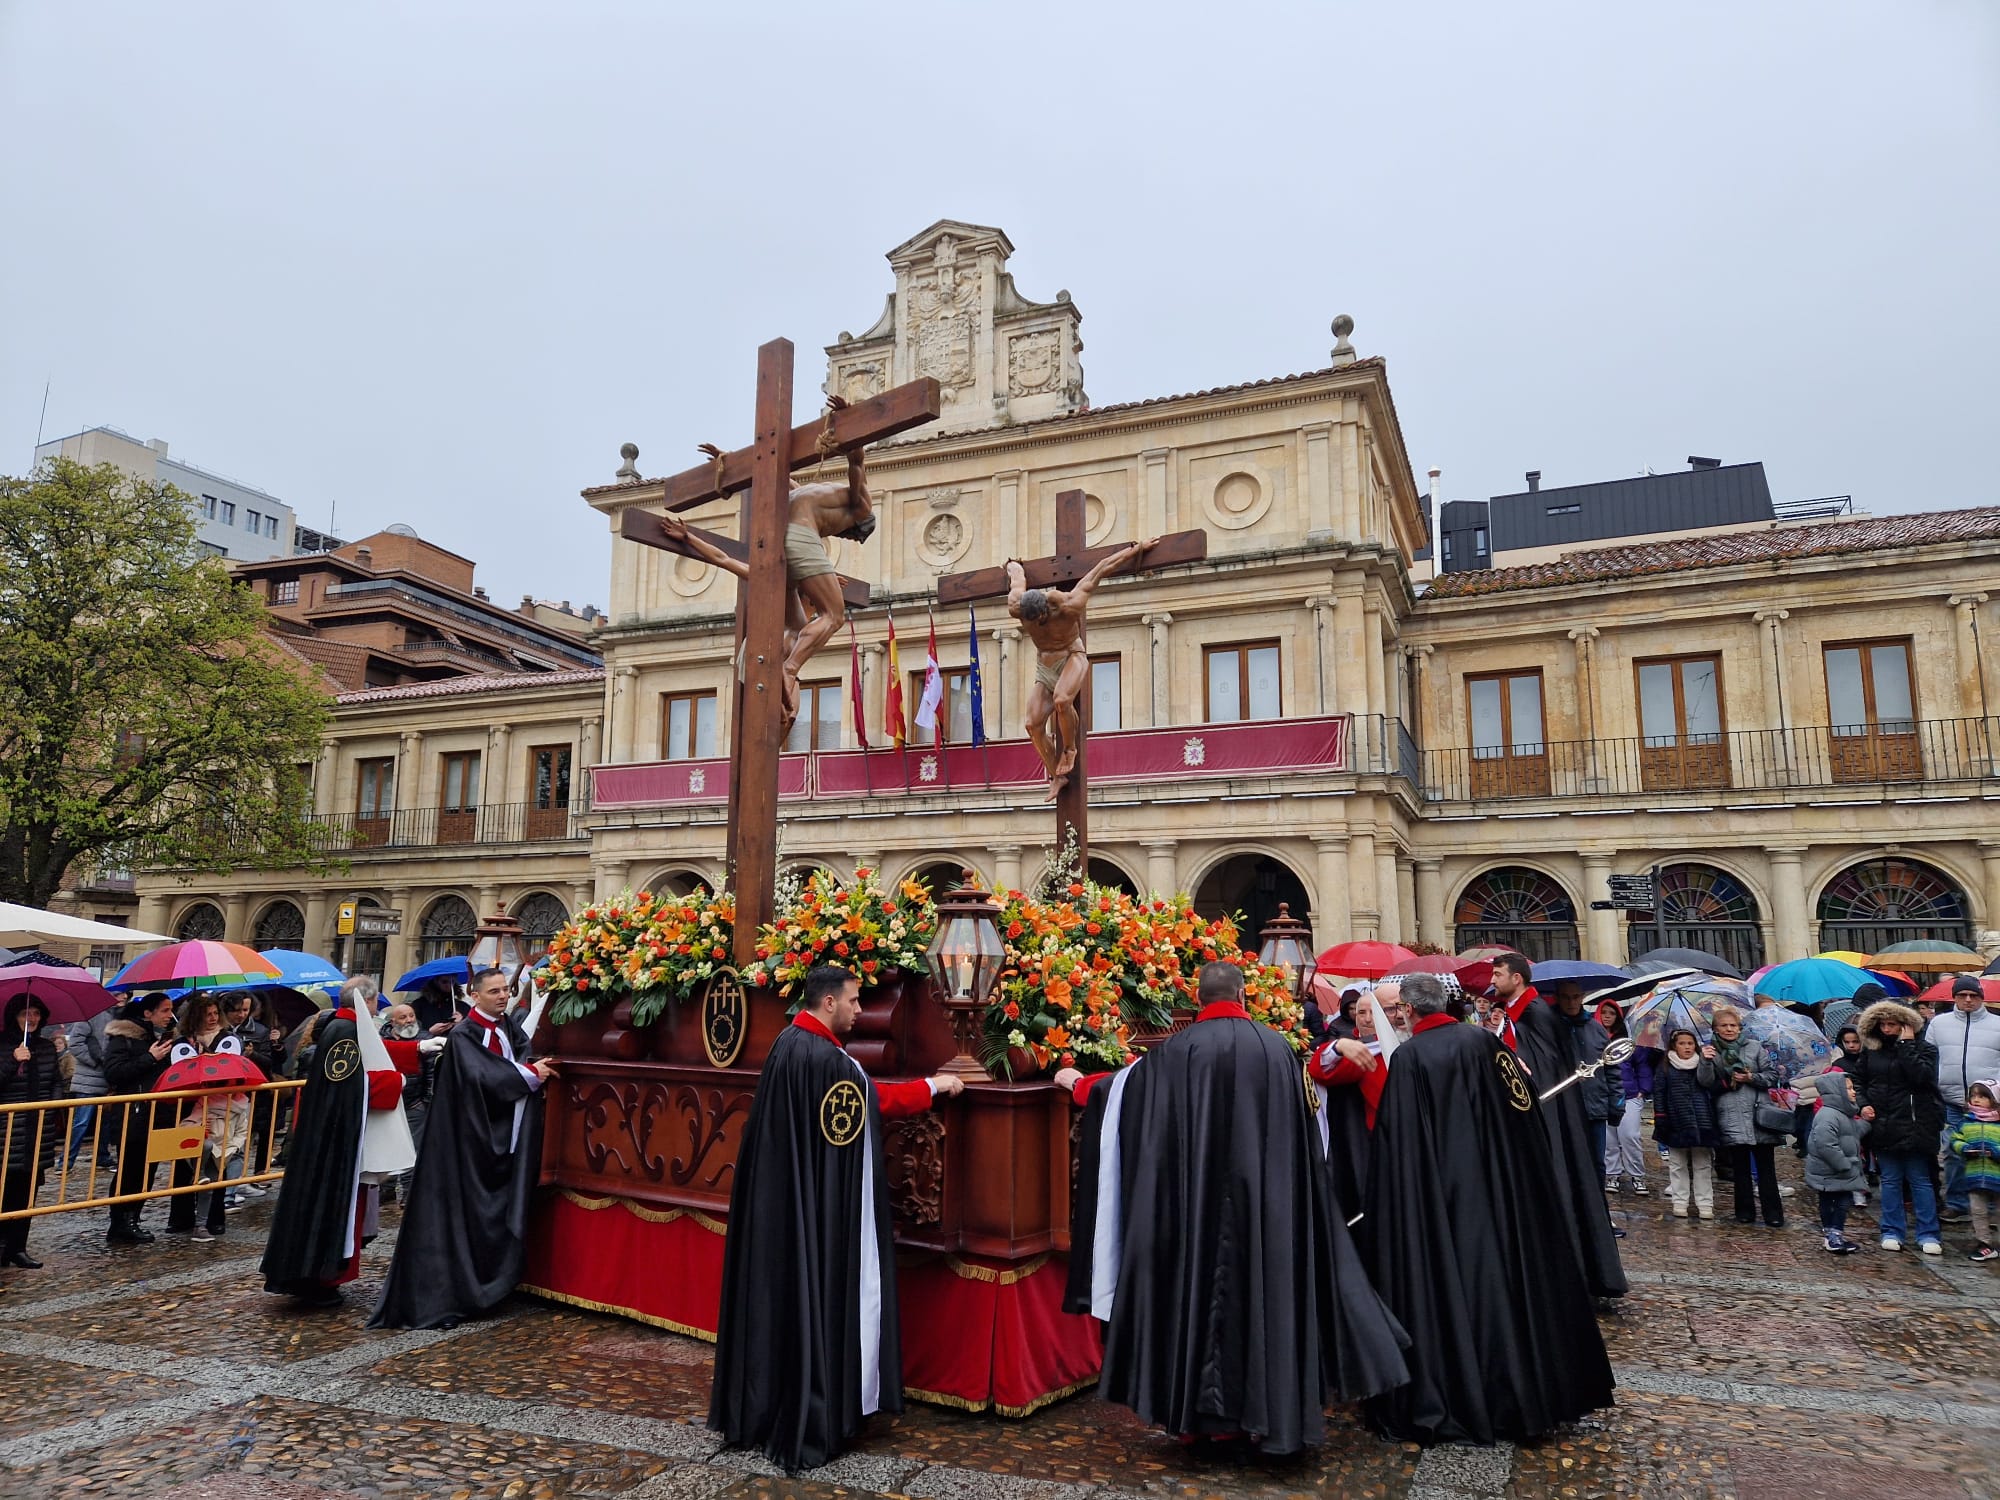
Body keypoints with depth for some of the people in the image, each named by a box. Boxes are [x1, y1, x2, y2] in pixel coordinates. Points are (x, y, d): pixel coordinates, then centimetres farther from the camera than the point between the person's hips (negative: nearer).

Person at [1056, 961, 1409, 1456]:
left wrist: (1077, 1083, 25)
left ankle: (1201, 1412, 16)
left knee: (1201, 1292, 8)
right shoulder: (1278, 1046, 0)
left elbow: (1125, 1084, 7)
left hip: (1201, 1202, -2)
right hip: (1269, 1202, 2)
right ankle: (1271, 1413, 15)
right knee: (1268, 1286, 9)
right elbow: (1303, 1135, 8)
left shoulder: (1179, 1049, -6)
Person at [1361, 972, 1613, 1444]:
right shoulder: (1483, 1041, 0)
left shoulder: (1408, 1056, -10)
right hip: (1493, 1185, 4)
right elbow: (1523, 1101, 5)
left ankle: (1443, 1398, 8)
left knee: (1440, 1278, 3)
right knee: (1498, 1272, 13)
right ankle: (1519, 1392, 24)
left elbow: (1395, 1135, -10)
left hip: (1433, 1191, -4)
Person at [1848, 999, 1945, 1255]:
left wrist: (1907, 1045, -17)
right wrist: (1863, 1104, 2)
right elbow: (1856, 1078, 16)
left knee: (1920, 1180, 2)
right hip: (1883, 1125, 3)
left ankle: (1928, 1234, 11)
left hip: (1914, 1125, -3)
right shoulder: (1870, 1050, 7)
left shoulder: (1924, 1049, -3)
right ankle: (1892, 1232, 16)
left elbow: (1920, 1076, -21)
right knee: (1890, 1180, 9)